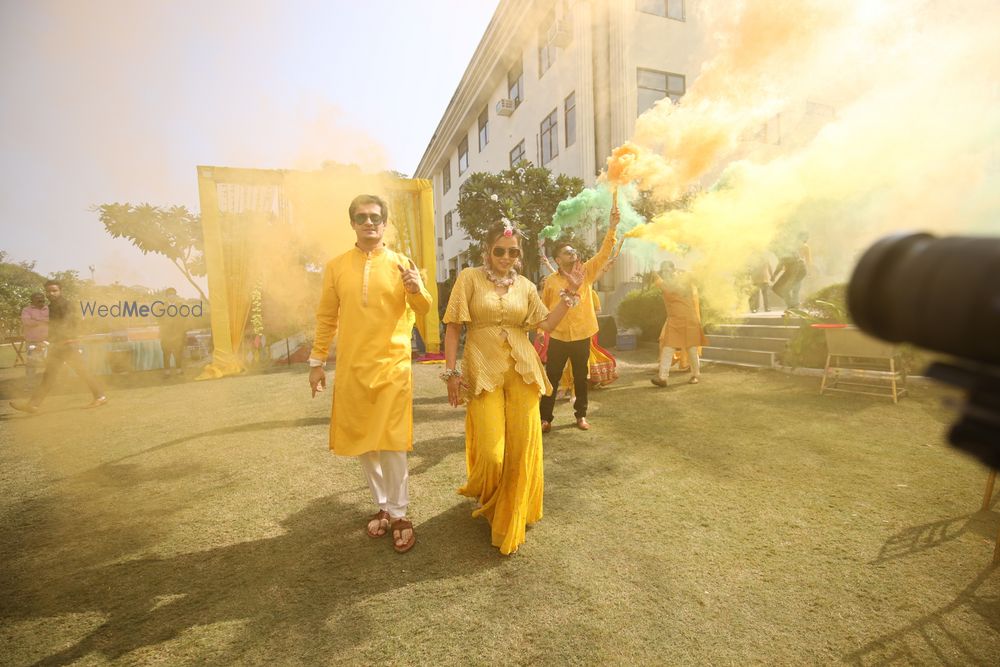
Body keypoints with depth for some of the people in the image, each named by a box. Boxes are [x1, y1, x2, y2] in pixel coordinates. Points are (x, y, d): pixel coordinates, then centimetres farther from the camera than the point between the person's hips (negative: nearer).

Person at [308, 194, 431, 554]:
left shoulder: (400, 263, 1)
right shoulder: (336, 266, 6)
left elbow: (423, 309, -4)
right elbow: (326, 316, 10)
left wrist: (417, 288, -25)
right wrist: (317, 361, 10)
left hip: (392, 365, -2)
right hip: (351, 367, 3)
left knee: (392, 443, 0)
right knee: (362, 441, 11)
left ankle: (399, 513, 17)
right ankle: (383, 505, 31)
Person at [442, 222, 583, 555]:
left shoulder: (525, 286, 10)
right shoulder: (470, 277, 0)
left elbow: (547, 324, 7)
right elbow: (453, 328, -2)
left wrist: (570, 292, 1)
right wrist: (451, 372, -7)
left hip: (522, 372, 3)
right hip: (483, 373, -3)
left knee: (521, 449, 5)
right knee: (491, 453, -4)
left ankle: (510, 519, 32)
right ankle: (485, 501, 34)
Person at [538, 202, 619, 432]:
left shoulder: (586, 273, 2)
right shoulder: (550, 281, -2)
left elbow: (604, 253, -7)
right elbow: (543, 307, 6)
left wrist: (612, 227, -17)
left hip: (582, 336, 2)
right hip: (558, 337, -1)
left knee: (581, 378, 13)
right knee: (551, 378, 4)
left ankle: (581, 415, 28)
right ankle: (545, 418, 14)